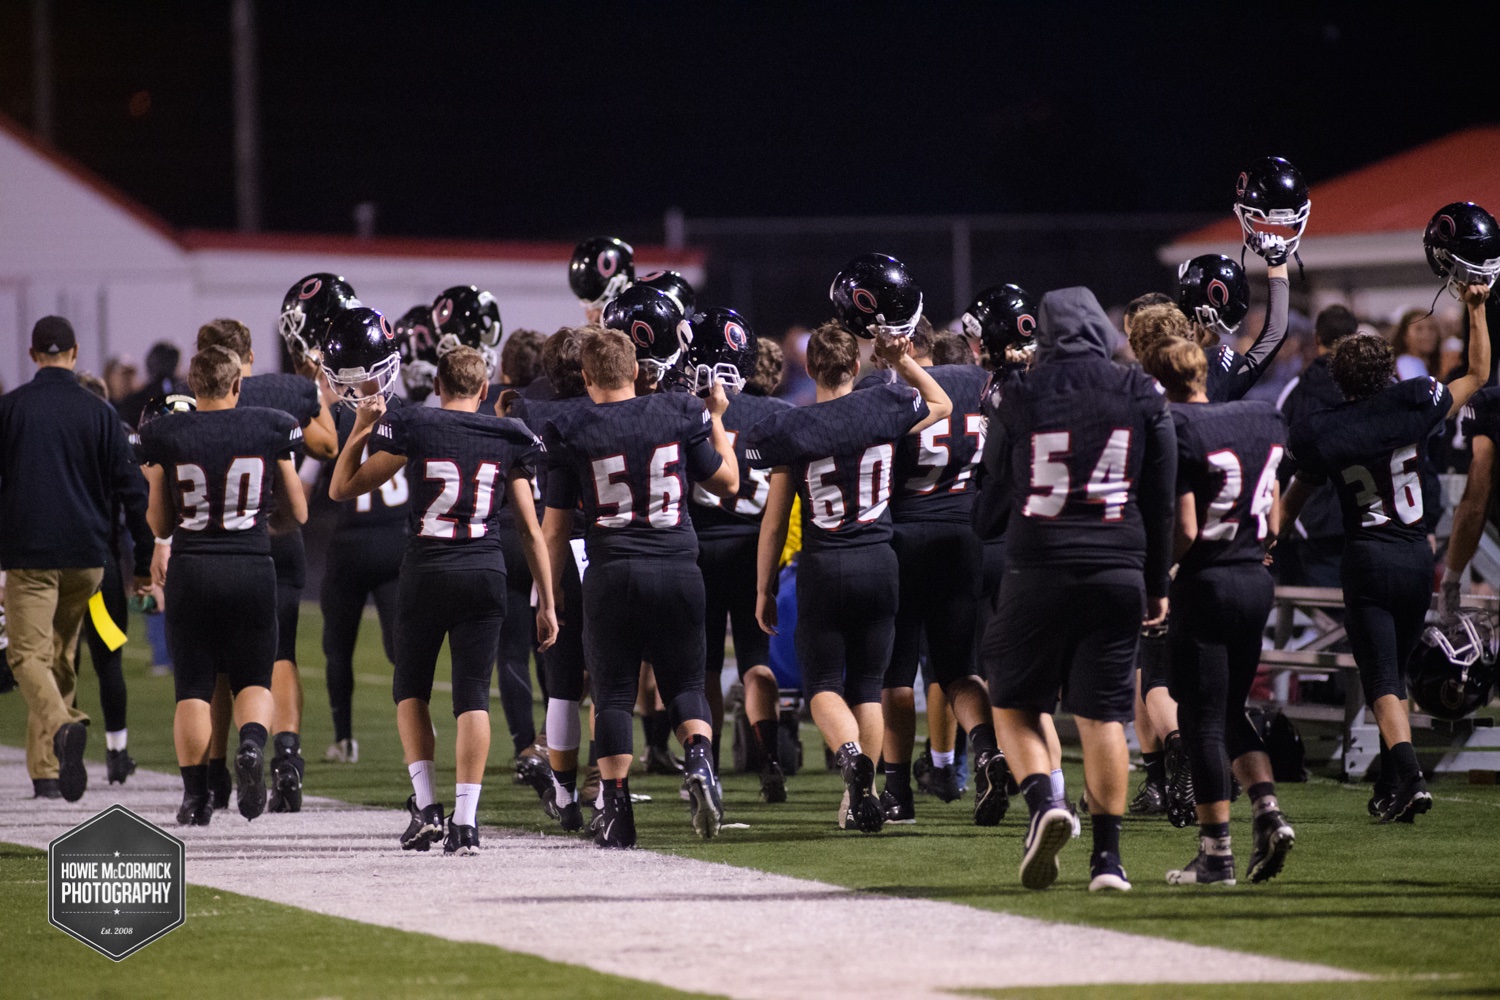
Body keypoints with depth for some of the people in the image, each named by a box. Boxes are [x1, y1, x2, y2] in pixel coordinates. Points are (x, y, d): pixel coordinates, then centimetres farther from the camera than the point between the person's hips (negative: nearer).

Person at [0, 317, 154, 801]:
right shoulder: (98, 412, 2)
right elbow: (131, 489, 1)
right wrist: (144, 561, 7)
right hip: (85, 554, 3)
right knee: (60, 656, 15)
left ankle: (63, 726, -33)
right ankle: (46, 771, 16)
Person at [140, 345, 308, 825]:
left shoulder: (167, 435, -3)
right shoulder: (271, 429, -1)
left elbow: (160, 522, 4)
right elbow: (298, 512, 8)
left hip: (191, 569, 0)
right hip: (251, 567, 0)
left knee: (193, 688, 8)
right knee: (253, 680, 13)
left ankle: (196, 794, 4)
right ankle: (252, 741, -17)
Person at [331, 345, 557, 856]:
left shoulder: (412, 428, -2)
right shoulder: (508, 439, 4)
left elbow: (342, 488, 5)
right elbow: (530, 530, 6)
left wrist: (362, 427, 16)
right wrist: (546, 603, 11)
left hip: (427, 570, -1)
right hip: (485, 574, 1)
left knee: (411, 689, 16)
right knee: (473, 696, 2)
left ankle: (426, 804, 6)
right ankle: (465, 822, -5)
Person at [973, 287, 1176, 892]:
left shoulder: (1020, 397, -3)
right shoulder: (1140, 398, 3)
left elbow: (993, 501, 6)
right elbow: (1159, 501, 9)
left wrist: (983, 526, 29)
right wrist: (1157, 585, 19)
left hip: (1038, 569, -2)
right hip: (1117, 569, 2)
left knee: (1015, 704, 11)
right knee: (1103, 714, 6)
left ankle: (1044, 802, -15)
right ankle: (1107, 855, 3)